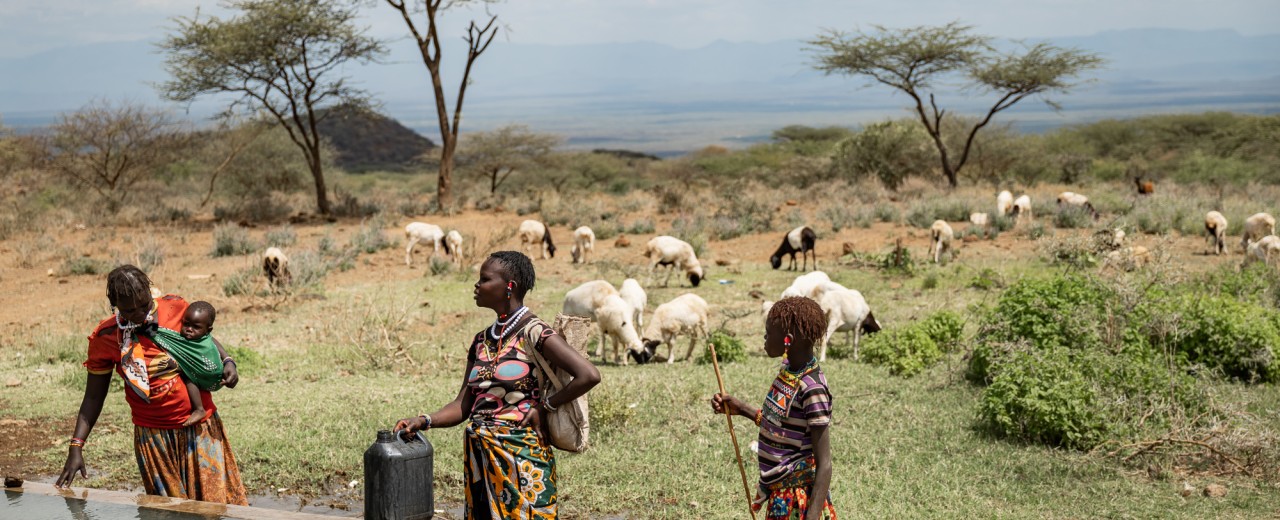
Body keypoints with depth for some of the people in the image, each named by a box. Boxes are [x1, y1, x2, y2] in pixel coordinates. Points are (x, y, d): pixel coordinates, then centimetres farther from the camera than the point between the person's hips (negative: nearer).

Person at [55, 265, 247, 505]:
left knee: (218, 501, 3)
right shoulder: (105, 339, -8)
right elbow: (94, 397, -1)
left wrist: (227, 361, -4)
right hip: (154, 436, -1)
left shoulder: (175, 307, -6)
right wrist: (76, 447, -9)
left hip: (201, 427, 1)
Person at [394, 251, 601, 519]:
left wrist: (544, 407, -14)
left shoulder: (533, 333, -11)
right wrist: (424, 421, -7)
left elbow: (589, 376, -21)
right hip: (479, 458, 7)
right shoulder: (481, 341, 11)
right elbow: (463, 405, 8)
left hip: (522, 458, -7)